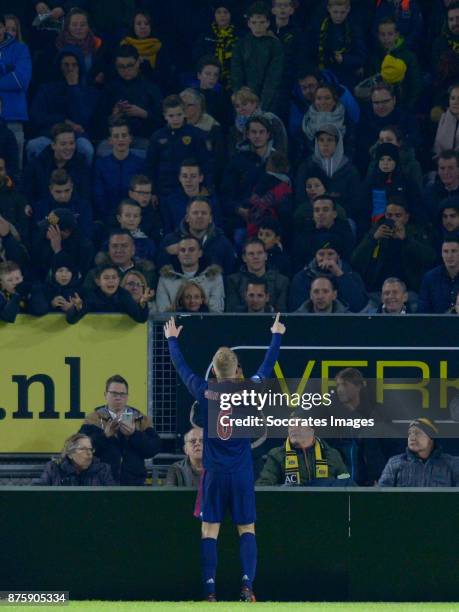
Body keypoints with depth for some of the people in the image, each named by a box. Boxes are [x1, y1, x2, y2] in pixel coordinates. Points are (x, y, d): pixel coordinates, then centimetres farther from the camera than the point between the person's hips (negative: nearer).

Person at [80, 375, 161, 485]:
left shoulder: (142, 420, 11)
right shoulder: (94, 419, 5)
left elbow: (154, 448, 0)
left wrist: (134, 434, -16)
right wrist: (105, 434, -25)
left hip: (134, 484, 2)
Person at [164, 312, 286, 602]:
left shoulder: (204, 393, -4)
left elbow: (182, 367, 13)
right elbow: (268, 366, 13)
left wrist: (172, 339, 30)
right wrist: (277, 336, 29)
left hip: (214, 472, 0)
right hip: (242, 472, 0)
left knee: (210, 531, 1)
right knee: (247, 529, 5)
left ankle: (210, 589, -8)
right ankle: (247, 584, -11)